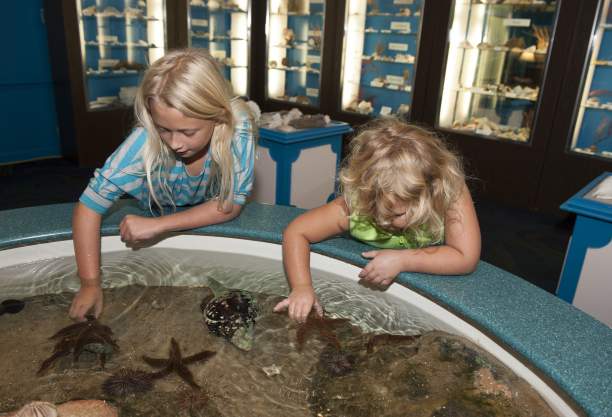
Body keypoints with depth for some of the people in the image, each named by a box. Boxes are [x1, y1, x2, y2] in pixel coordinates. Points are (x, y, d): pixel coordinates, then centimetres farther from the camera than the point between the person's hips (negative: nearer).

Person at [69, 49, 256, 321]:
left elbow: (231, 205, -24)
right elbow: (88, 206, -24)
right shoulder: (145, 142, -32)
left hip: (212, 225, 1)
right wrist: (90, 285, -27)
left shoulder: (238, 129, -32)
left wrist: (159, 225, -33)